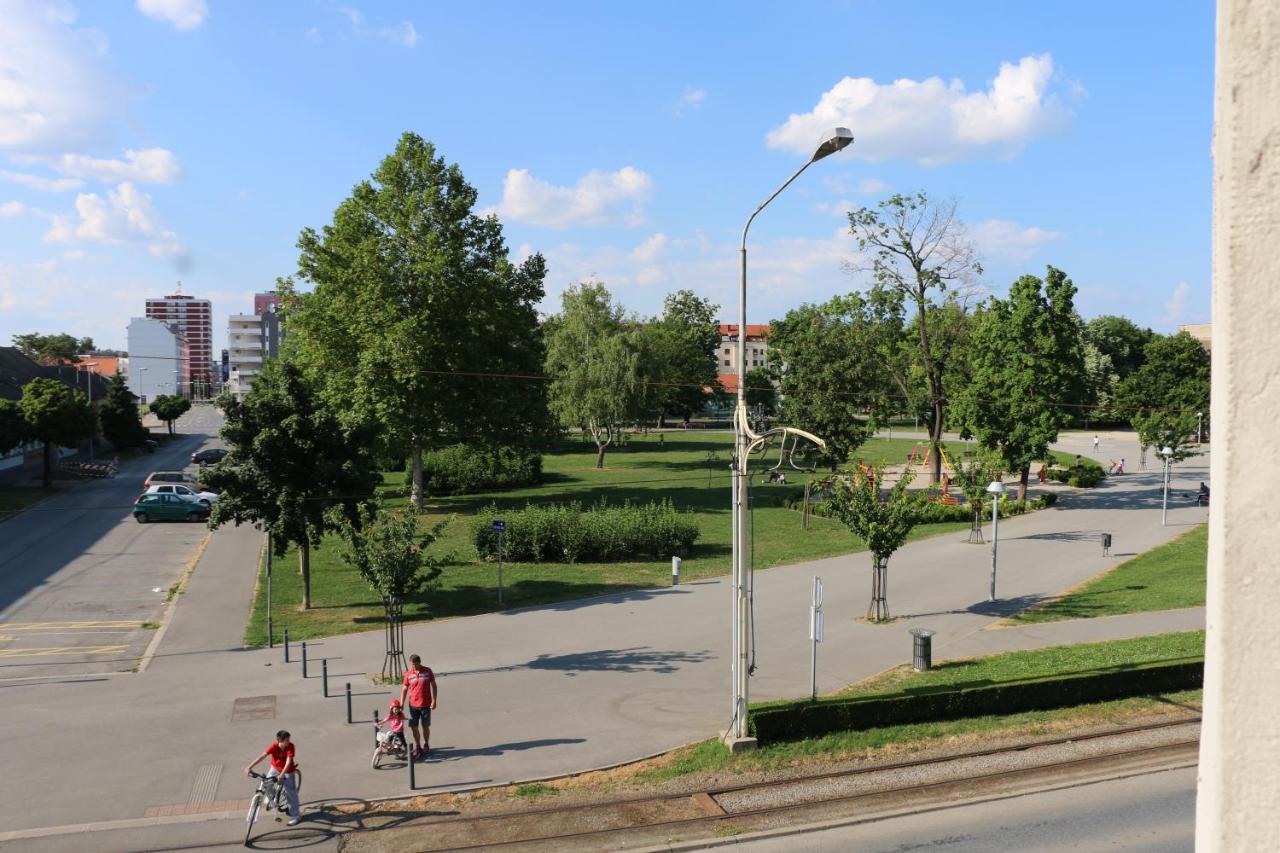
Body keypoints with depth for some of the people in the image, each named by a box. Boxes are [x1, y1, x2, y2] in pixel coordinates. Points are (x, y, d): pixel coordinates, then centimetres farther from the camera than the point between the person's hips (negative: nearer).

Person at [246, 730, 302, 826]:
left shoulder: (290, 746, -31)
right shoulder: (274, 746, -27)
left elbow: (289, 761, -37)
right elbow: (262, 756, -31)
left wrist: (282, 775, -47)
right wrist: (249, 767, -38)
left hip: (288, 771, -3)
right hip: (275, 768, 3)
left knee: (291, 793, 2)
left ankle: (296, 815, 16)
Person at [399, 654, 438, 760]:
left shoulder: (428, 671, -6)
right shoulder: (408, 674, -2)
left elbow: (433, 685, 1)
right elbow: (404, 689, 5)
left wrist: (434, 700, -5)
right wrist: (401, 705, 0)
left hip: (426, 705, -1)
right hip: (413, 705, 1)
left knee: (425, 726, 9)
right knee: (413, 727, 3)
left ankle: (426, 746, 27)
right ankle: (417, 747, 19)